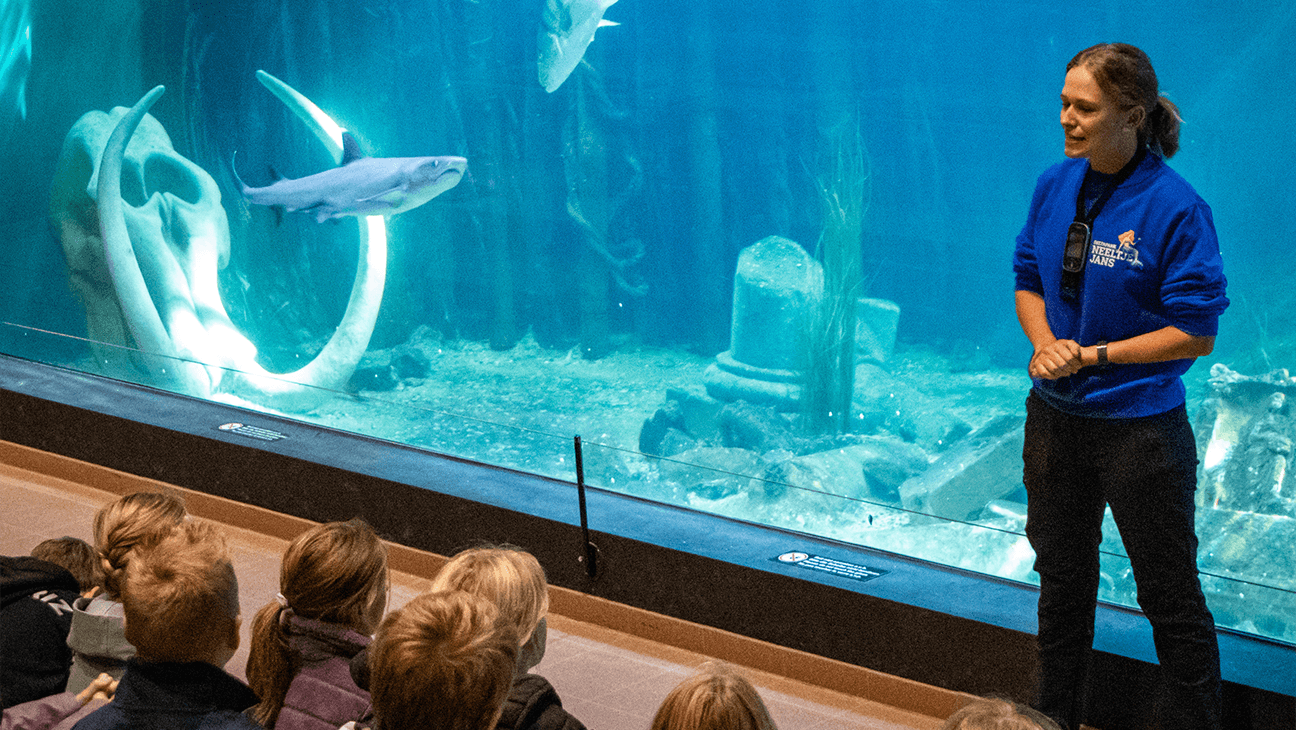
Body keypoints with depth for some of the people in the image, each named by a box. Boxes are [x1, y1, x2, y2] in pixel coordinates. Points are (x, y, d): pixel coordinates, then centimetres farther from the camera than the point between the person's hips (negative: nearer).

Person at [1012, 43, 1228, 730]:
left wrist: (1093, 355, -18)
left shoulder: (1175, 207, -18)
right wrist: (1045, 345, -8)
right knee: (1061, 583, 21)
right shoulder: (1054, 186, 0)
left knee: (1171, 598, 4)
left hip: (1140, 428, -6)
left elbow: (1196, 333, -16)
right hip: (1054, 416, 6)